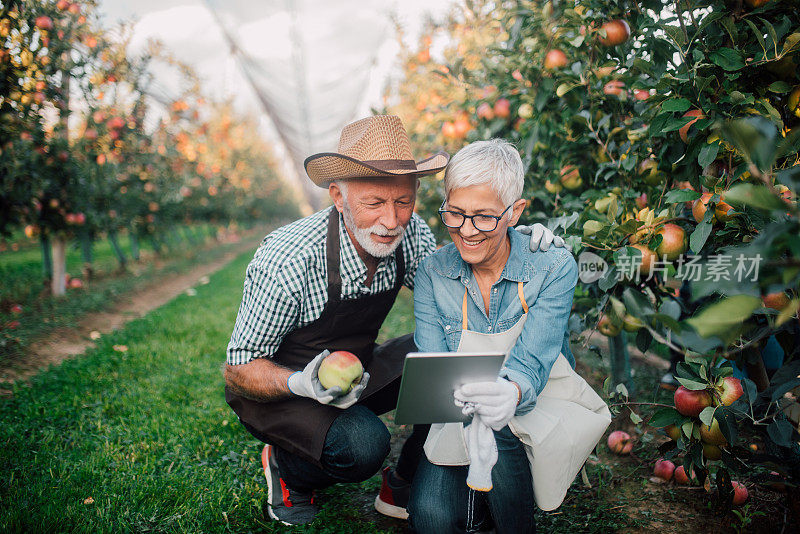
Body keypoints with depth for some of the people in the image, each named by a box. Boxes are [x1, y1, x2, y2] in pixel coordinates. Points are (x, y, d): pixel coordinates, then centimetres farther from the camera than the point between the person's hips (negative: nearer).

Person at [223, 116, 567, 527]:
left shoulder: (409, 235, -15)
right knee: (363, 443, -33)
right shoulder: (286, 262, -30)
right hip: (278, 386, -5)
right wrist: (301, 384, -41)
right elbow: (239, 369, -20)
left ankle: (402, 488, 2)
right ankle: (286, 467, 3)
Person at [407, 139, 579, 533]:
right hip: (455, 421, 1)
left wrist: (510, 394, -47)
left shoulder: (554, 268, -13)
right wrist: (466, 412, -37)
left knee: (498, 422, -35)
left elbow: (530, 362, -22)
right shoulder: (432, 273, -6)